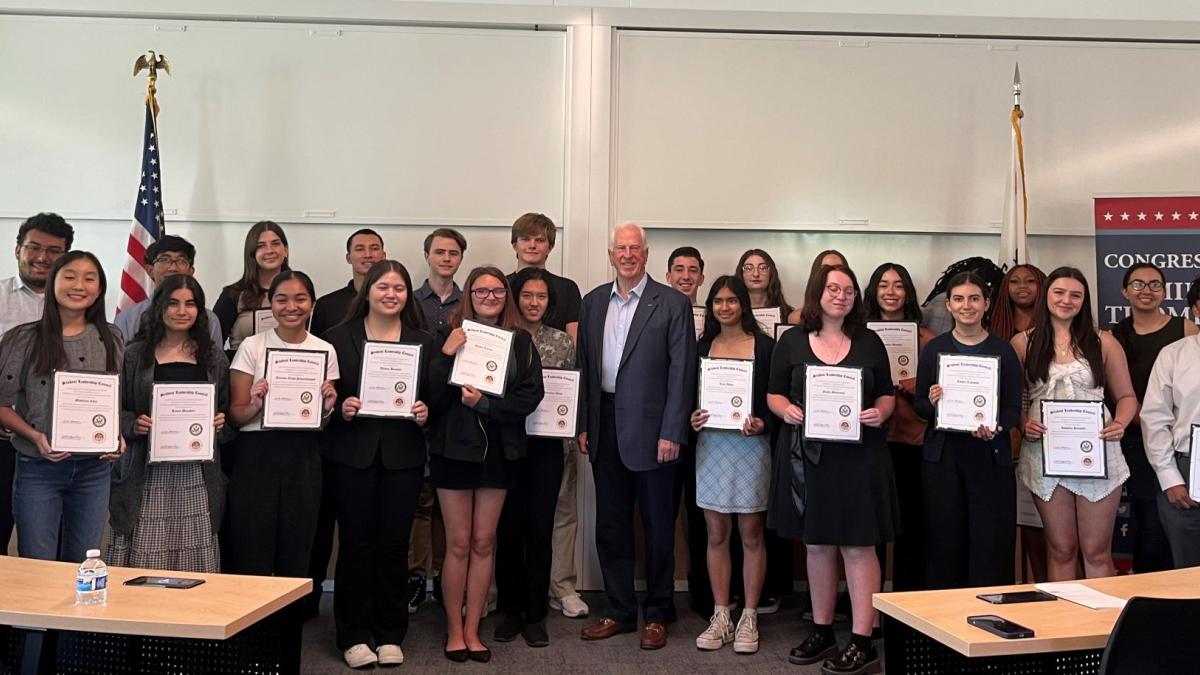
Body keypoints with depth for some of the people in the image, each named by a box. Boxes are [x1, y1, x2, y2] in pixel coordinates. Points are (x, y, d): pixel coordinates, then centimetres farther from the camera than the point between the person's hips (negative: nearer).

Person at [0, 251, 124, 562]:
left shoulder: (111, 339, 4)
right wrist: (35, 437, -17)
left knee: (81, 568, 13)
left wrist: (118, 436, -6)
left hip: (95, 469, 2)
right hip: (38, 469, -2)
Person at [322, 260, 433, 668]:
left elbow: (434, 397, 9)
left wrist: (424, 415, -11)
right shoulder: (338, 338, 3)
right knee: (356, 543, 3)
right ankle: (354, 636, 16)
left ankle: (390, 634, 19)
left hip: (403, 456, 2)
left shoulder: (423, 341, 8)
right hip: (352, 455, -1)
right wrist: (341, 409, -17)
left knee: (394, 544, 6)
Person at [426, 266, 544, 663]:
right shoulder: (451, 335, -3)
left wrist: (485, 403, -16)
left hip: (499, 450, 2)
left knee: (484, 542, 9)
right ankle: (454, 630, 19)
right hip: (455, 447, -2)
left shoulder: (520, 341, 2)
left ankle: (472, 630, 21)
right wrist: (446, 355, -23)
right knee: (459, 544, 5)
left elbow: (531, 395, -6)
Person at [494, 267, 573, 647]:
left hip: (546, 445, 1)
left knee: (540, 529, 3)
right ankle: (510, 611, 20)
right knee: (510, 528, 5)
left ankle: (535, 615, 15)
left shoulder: (563, 342, 6)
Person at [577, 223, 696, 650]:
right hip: (606, 428, 5)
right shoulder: (593, 302, 9)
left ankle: (657, 615, 22)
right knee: (611, 525, 12)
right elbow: (585, 367, 11)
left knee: (658, 526, 7)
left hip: (651, 428, -4)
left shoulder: (672, 303, -5)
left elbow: (682, 372, -8)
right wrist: (584, 425, 6)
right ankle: (620, 611, 26)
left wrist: (671, 433, -13)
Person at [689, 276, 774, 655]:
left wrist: (761, 424, -19)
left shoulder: (764, 346, -1)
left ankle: (749, 619, 15)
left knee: (751, 535, 4)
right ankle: (721, 617, 17)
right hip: (711, 445, 3)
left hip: (751, 446, -3)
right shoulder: (703, 346, 9)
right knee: (716, 535, 7)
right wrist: (692, 418, -7)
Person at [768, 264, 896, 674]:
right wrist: (786, 410, -15)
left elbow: (887, 395, 9)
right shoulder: (792, 342, 5)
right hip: (807, 454, 2)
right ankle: (822, 631, 24)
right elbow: (774, 394, 6)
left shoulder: (869, 342, 6)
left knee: (858, 546, -2)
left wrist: (880, 413, -12)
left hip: (858, 455, -1)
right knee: (817, 545, 11)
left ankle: (862, 642, 4)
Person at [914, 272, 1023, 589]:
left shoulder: (1003, 351, 6)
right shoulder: (933, 349, 7)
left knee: (992, 543, 0)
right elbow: (919, 405, 7)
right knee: (944, 542, 3)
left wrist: (995, 428, -18)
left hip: (991, 456, 0)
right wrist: (932, 403, -16)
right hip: (943, 455, 0)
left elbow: (1014, 408, 2)